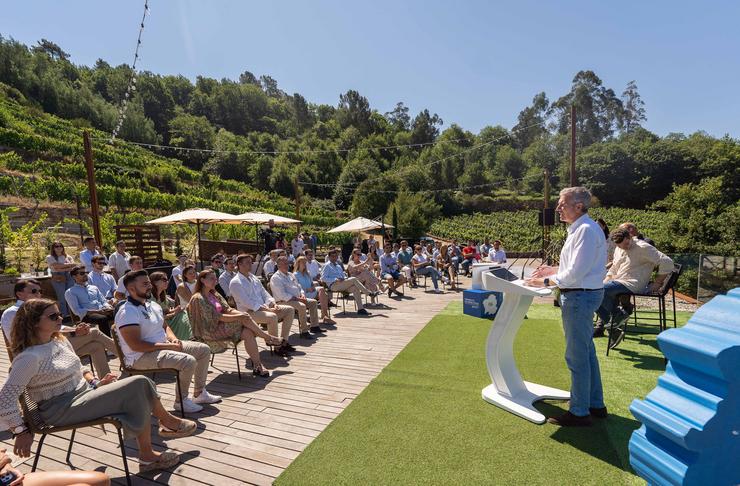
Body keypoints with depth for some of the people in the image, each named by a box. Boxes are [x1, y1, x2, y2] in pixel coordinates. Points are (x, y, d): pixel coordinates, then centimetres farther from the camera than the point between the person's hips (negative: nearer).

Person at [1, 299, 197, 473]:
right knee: (139, 385, -24)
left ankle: (148, 457, -3)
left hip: (85, 393, 8)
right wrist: (21, 431, -18)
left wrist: (95, 382, 5)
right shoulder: (29, 357, -17)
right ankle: (168, 421, 3)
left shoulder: (61, 341, 9)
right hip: (61, 410, -8)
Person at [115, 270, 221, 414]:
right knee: (188, 361, -29)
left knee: (204, 349, 5)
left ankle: (199, 393, 16)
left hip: (164, 346, 10)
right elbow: (136, 345, -26)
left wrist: (173, 338, -1)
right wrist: (168, 346, -22)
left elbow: (165, 326, 22)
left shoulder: (153, 305, 11)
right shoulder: (127, 312, -19)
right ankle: (181, 400, -5)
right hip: (142, 356, -10)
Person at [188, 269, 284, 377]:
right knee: (245, 319, -23)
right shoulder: (198, 298, -12)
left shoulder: (214, 294, 15)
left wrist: (242, 313, -15)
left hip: (221, 327, 8)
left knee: (248, 333, -20)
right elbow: (217, 317, -19)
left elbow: (228, 309, 6)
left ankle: (257, 366, -18)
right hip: (210, 334, -7)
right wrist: (240, 316, -22)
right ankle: (269, 338, -9)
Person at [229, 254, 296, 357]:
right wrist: (267, 309, -23)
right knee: (272, 317, -35)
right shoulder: (235, 282, -9)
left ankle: (284, 342, -1)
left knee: (290, 310, -2)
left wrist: (273, 304, -4)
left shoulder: (254, 278, 17)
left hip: (264, 307, 8)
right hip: (248, 312, -8)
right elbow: (246, 302, -19)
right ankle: (277, 347, -17)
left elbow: (264, 293, 17)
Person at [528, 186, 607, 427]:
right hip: (583, 293, 11)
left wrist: (547, 281, -13)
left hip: (580, 296, -11)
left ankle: (579, 412, 15)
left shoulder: (586, 230, -19)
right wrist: (554, 270, 11)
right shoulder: (578, 228, 12)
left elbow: (577, 272, -23)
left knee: (577, 356, 1)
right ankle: (595, 404, 35)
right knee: (587, 352, 20)